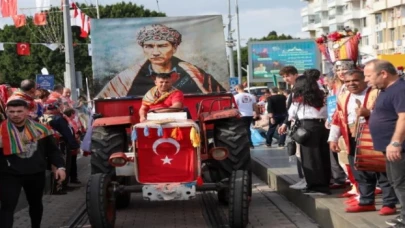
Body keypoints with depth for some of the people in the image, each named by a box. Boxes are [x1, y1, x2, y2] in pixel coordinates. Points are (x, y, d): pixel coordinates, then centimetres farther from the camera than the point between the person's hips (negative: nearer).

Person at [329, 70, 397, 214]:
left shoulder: (377, 94, -8)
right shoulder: (343, 98, 13)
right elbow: (337, 119, 16)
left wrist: (369, 113, -25)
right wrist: (333, 139, 10)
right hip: (353, 142, 6)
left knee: (383, 172, -1)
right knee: (361, 175, 13)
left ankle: (389, 204, 6)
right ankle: (366, 202, 24)